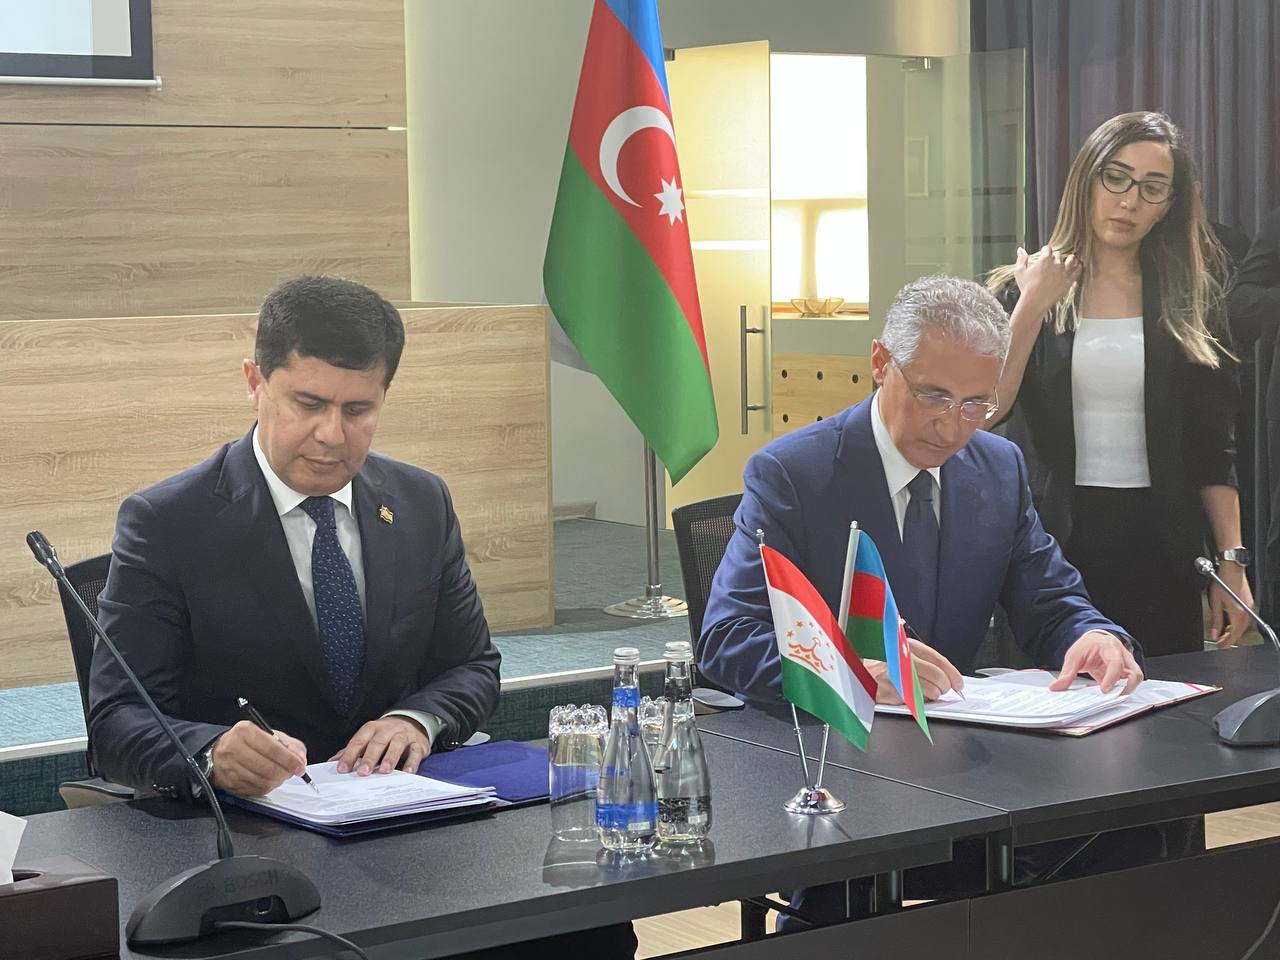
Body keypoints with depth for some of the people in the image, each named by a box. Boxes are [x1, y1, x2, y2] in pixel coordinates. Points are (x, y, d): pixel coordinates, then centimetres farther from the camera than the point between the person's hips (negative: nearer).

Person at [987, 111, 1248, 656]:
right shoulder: (1019, 292, 3)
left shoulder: (1189, 302, 6)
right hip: (1053, 538, -1)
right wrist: (1033, 305, -13)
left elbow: (1213, 447, 6)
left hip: (1160, 544, 1)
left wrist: (1232, 562, 0)